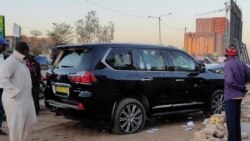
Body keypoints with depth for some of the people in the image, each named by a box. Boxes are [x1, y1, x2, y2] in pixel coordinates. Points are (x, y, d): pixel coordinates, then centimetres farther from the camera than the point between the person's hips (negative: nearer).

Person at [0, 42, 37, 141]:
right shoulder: (10, 62, -17)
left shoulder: (21, 61, 14)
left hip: (25, 99, 10)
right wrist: (15, 92, -23)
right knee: (16, 125, -1)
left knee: (29, 122, 16)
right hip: (15, 100, -10)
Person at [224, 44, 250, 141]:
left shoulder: (228, 64, -16)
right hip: (239, 95, 8)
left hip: (231, 96, -8)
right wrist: (242, 84, 10)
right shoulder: (242, 63, 6)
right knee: (237, 119, 18)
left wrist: (241, 87, -16)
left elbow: (229, 80, -28)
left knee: (230, 120, -1)